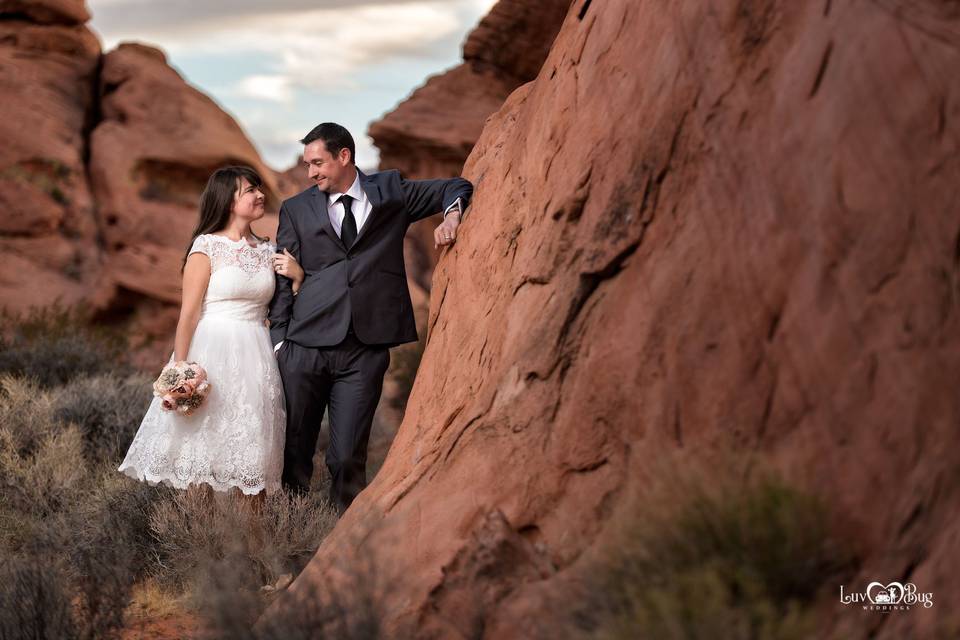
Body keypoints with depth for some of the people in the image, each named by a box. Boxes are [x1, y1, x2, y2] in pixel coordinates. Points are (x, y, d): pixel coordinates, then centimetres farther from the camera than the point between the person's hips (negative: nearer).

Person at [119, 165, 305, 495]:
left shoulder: (267, 251, 11)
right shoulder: (207, 247, -4)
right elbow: (188, 314, -7)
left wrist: (298, 276, -1)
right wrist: (180, 370, -12)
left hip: (254, 358, 5)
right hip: (211, 352, -4)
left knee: (249, 445, 5)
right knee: (201, 444, -1)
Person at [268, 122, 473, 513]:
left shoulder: (389, 191, 10)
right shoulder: (296, 210, 10)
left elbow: (456, 187, 19)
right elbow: (282, 281, 7)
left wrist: (451, 216, -3)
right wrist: (278, 343, -1)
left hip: (365, 351, -1)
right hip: (304, 348, 1)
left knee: (348, 458, -2)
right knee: (293, 452, 5)